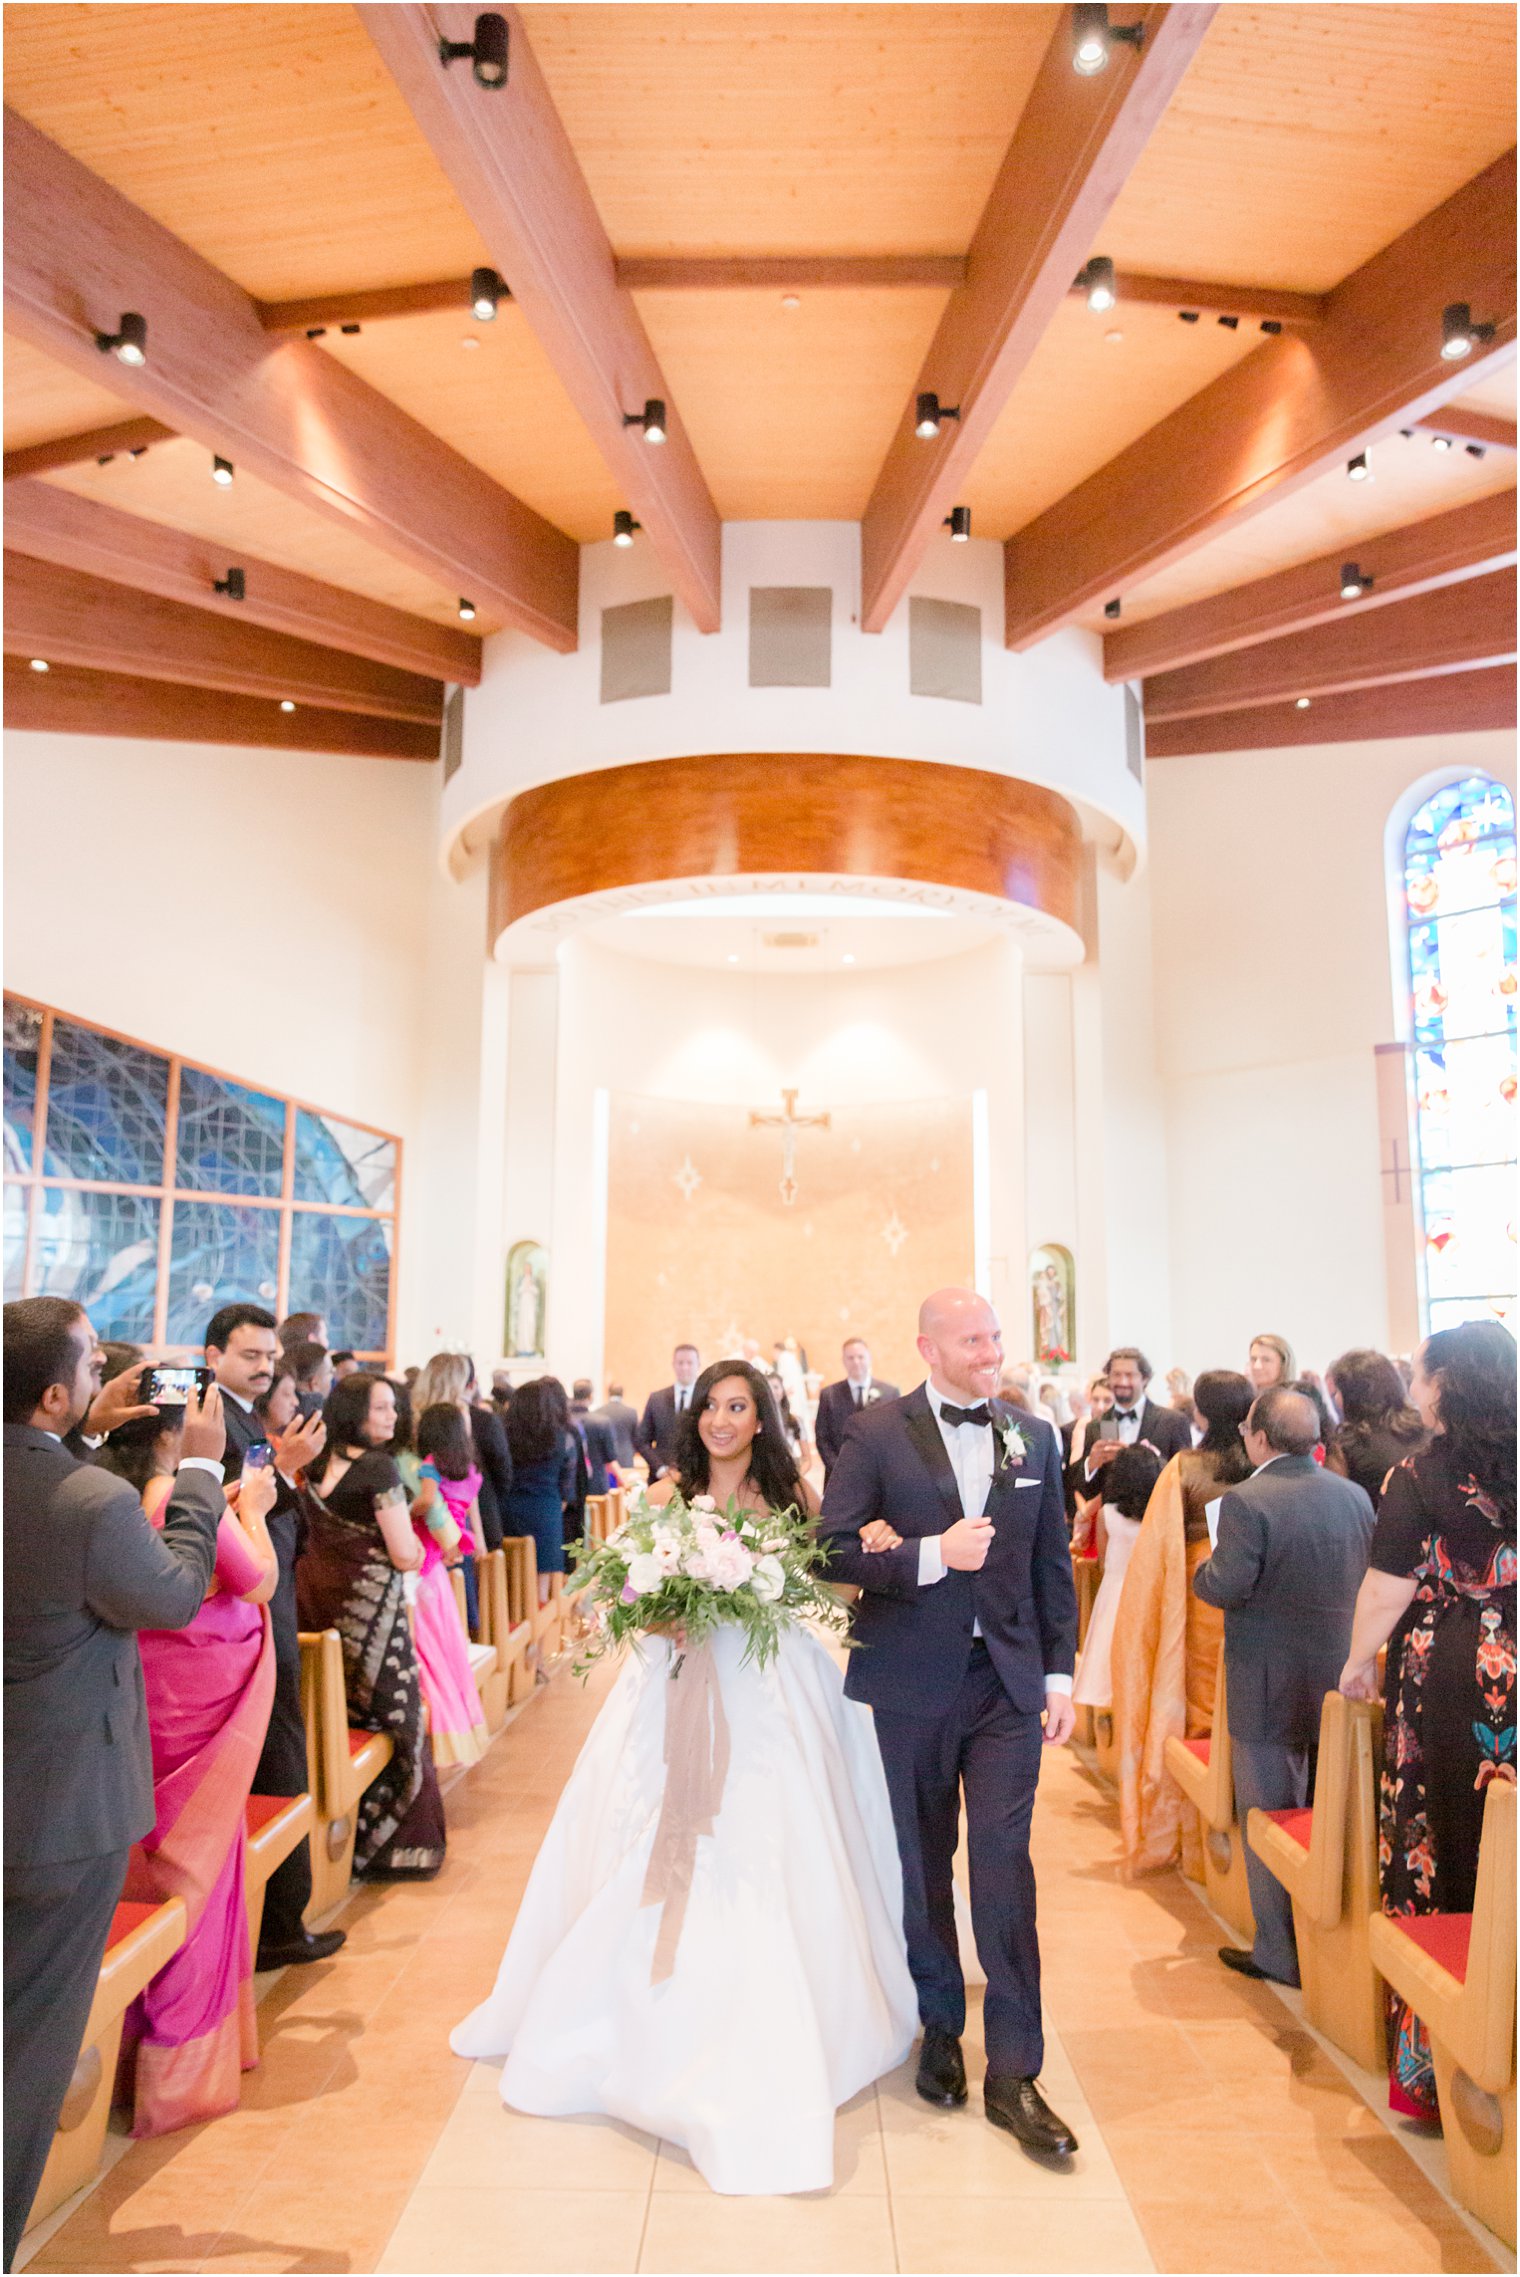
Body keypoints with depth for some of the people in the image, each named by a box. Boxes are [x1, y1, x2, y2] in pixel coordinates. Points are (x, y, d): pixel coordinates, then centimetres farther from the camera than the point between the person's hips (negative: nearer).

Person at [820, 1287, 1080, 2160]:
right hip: (912, 1684, -1)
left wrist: (1061, 1672, 5)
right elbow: (835, 1549, -12)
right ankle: (940, 2031, 36)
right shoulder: (876, 1435, -8)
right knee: (923, 1865, 15)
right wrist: (930, 1556, -23)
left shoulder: (1034, 1437, 3)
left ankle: (1014, 2071, 14)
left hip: (1008, 1680, 2)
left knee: (1004, 1864, 0)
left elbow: (1053, 1564, 8)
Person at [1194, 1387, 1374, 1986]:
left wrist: (1203, 1569, -3)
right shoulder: (1355, 1496, -1)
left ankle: (1281, 1954, 17)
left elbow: (1225, 1588, -24)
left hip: (1270, 1688, -6)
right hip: (1339, 1683, 7)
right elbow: (1370, 1577, 7)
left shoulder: (1247, 1501, -22)